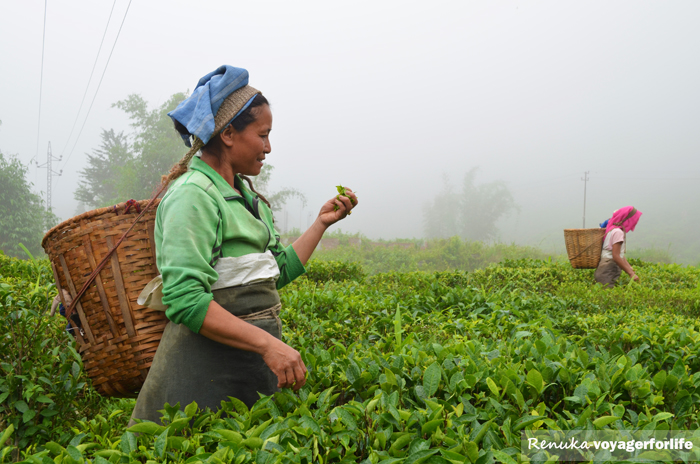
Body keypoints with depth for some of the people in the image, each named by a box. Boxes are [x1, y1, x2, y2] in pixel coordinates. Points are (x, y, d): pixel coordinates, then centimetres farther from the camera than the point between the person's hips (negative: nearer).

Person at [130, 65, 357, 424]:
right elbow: (184, 299, -26)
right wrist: (268, 343, -30)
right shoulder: (193, 195, -17)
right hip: (209, 364, -9)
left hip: (252, 364, 9)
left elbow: (279, 273, 17)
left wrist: (322, 222, 12)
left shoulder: (247, 196, 12)